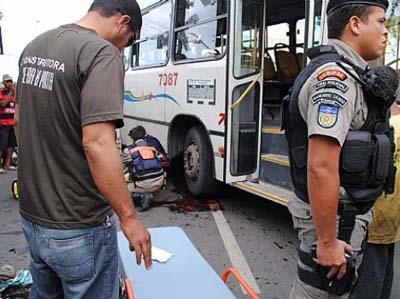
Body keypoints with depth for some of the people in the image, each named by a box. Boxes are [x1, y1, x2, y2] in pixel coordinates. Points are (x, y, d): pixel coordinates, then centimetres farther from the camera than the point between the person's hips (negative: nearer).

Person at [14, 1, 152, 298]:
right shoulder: (102, 53, -20)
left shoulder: (35, 46, 7)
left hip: (32, 215, 8)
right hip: (78, 228, -8)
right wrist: (129, 217, -20)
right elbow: (97, 144, -28)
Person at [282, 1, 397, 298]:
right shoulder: (336, 76, -21)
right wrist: (327, 241, -24)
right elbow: (320, 167, -29)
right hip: (335, 217, -10)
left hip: (341, 210, 10)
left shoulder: (336, 71, 12)